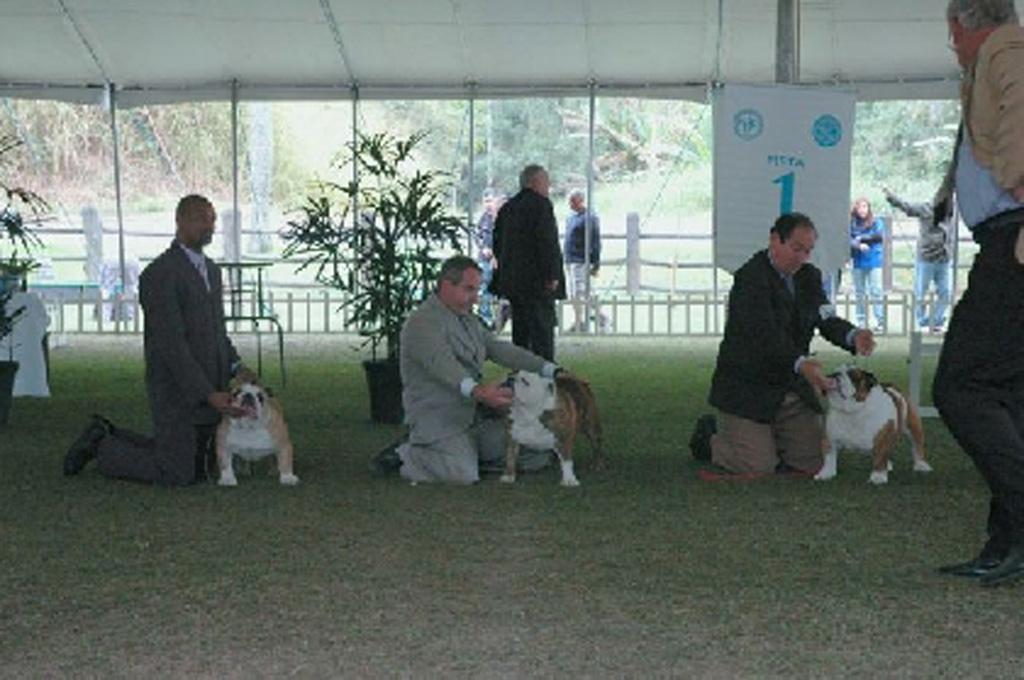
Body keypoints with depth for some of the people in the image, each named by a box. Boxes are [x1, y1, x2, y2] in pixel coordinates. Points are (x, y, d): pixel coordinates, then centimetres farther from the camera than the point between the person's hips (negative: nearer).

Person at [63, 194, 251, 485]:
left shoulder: (212, 270, 12)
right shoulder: (159, 274, -17)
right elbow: (171, 344, -22)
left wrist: (236, 367, 2)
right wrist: (209, 395, -25)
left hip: (210, 389, 9)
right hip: (176, 392, -9)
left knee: (196, 470, 16)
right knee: (176, 476, -7)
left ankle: (110, 439, 29)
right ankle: (102, 448, 13)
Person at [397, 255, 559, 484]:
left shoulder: (468, 321, 18)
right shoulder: (422, 322, -13)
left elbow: (501, 350, 10)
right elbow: (443, 364, -30)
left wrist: (552, 371, -3)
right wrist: (477, 391, -49)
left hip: (476, 416, 8)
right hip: (437, 420, -8)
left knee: (538, 456, -3)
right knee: (463, 474, -32)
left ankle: (469, 452, 13)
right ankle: (407, 455, -3)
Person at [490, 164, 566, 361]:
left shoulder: (507, 208, 14)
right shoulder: (540, 204, -10)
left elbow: (498, 244, 18)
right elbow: (547, 242, -17)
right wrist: (552, 276, -16)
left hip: (512, 281, 8)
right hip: (537, 282, -8)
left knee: (520, 331, 12)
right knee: (542, 330, -8)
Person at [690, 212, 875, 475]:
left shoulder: (809, 277, 7)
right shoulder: (750, 278, -19)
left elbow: (827, 320, -2)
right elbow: (765, 335, -31)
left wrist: (853, 336, -26)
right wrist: (801, 364, -47)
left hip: (792, 389, 7)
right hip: (748, 390, -7)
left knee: (815, 462, 0)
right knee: (759, 467, -13)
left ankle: (767, 437, 29)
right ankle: (709, 436, 17)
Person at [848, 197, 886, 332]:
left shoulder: (876, 222, 2)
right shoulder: (852, 224, 3)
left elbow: (879, 236, -11)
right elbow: (849, 240, -7)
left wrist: (862, 238, -7)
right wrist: (859, 245, -25)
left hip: (874, 261, -2)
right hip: (858, 263, 2)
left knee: (876, 291, -7)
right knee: (860, 293, 6)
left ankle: (880, 321, -6)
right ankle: (861, 322, 12)